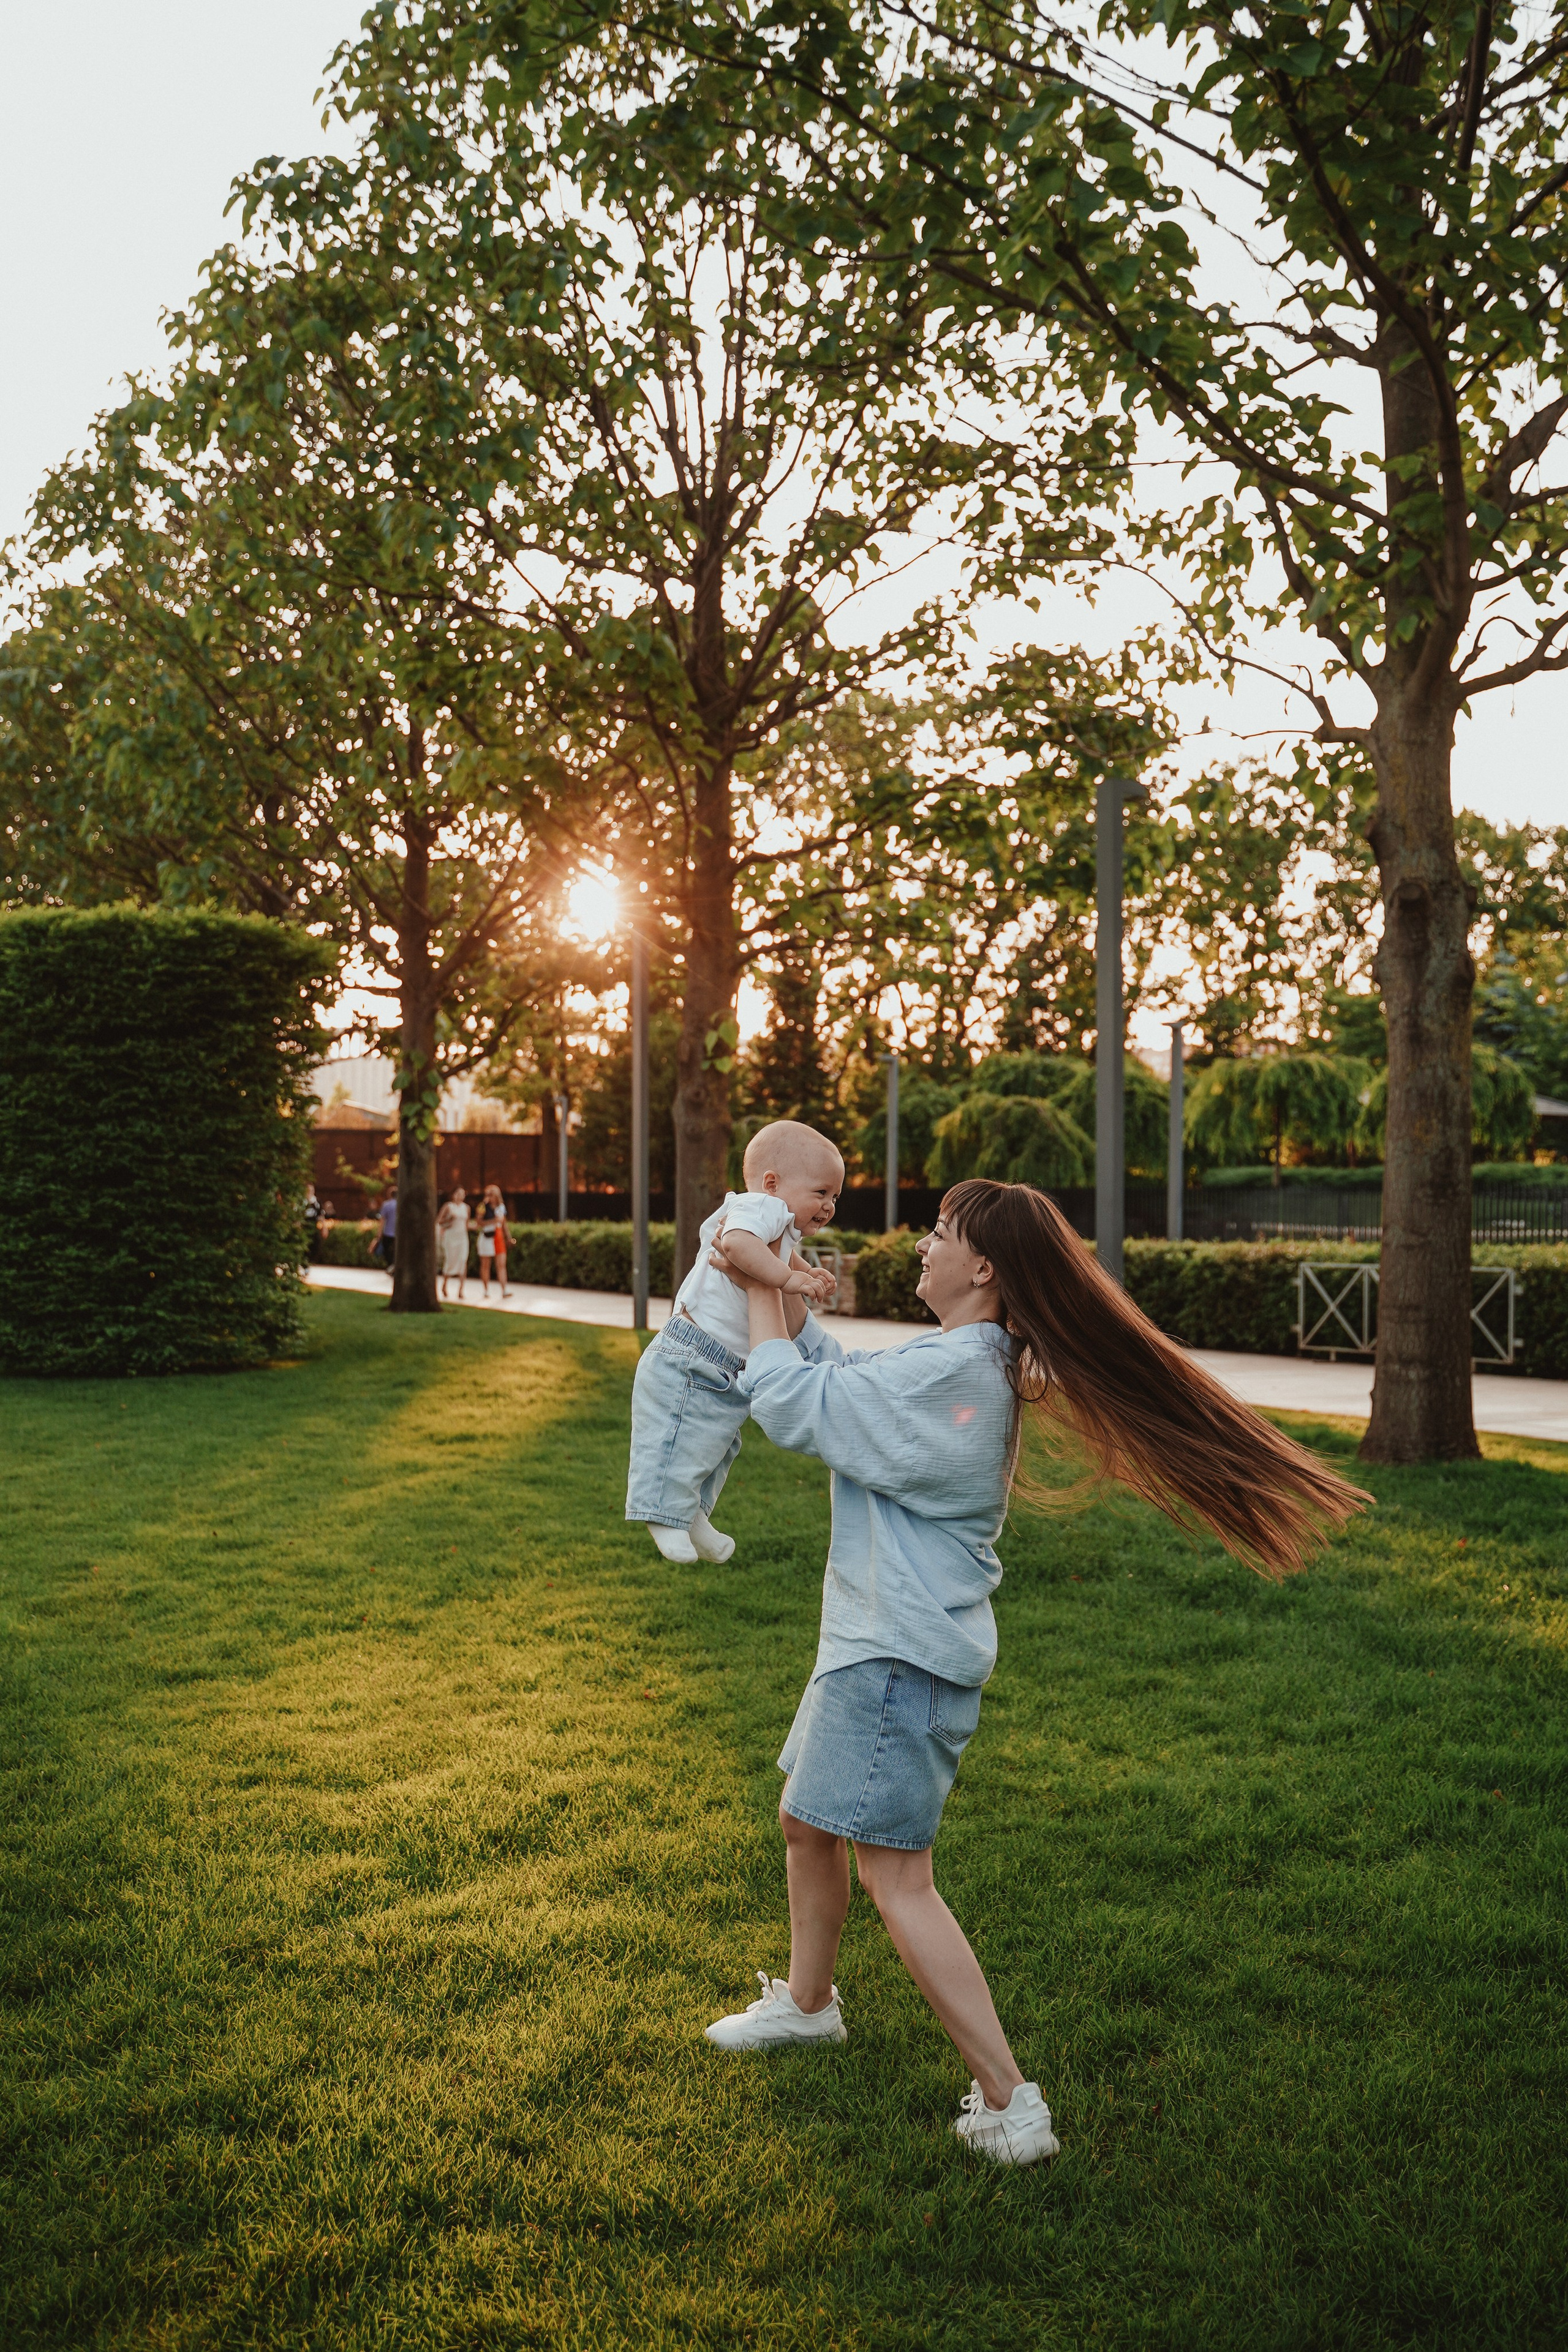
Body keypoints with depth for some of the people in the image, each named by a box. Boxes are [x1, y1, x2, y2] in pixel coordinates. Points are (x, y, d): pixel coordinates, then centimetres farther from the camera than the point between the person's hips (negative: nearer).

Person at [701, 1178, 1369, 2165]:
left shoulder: (946, 1373, -23)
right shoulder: (981, 1365, 9)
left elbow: (797, 1406, -17)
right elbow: (841, 1382, 18)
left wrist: (763, 1292, -5)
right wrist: (787, 1301, 9)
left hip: (902, 1656, -11)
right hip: (876, 1639, 11)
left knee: (896, 1874, -8)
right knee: (806, 1820, 25)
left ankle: (1011, 2103, -3)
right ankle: (807, 2001, 45)